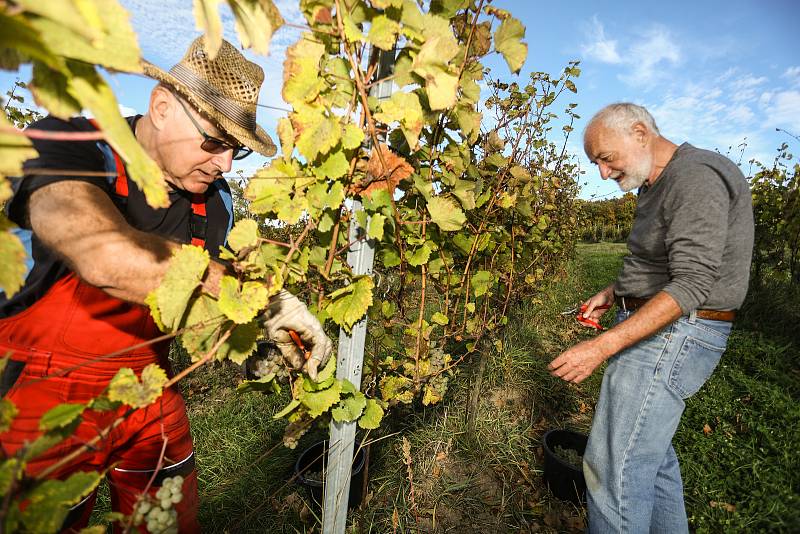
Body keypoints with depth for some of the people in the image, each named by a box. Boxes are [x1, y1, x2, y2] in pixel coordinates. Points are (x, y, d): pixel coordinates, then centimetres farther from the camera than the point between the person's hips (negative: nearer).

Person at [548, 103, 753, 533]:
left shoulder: (697, 176, -17)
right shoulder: (658, 186, 15)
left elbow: (692, 285, -25)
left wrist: (601, 347, -30)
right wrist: (613, 293, 9)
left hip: (674, 336, -10)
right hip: (655, 328, 10)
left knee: (614, 465, -6)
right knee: (650, 449, 21)